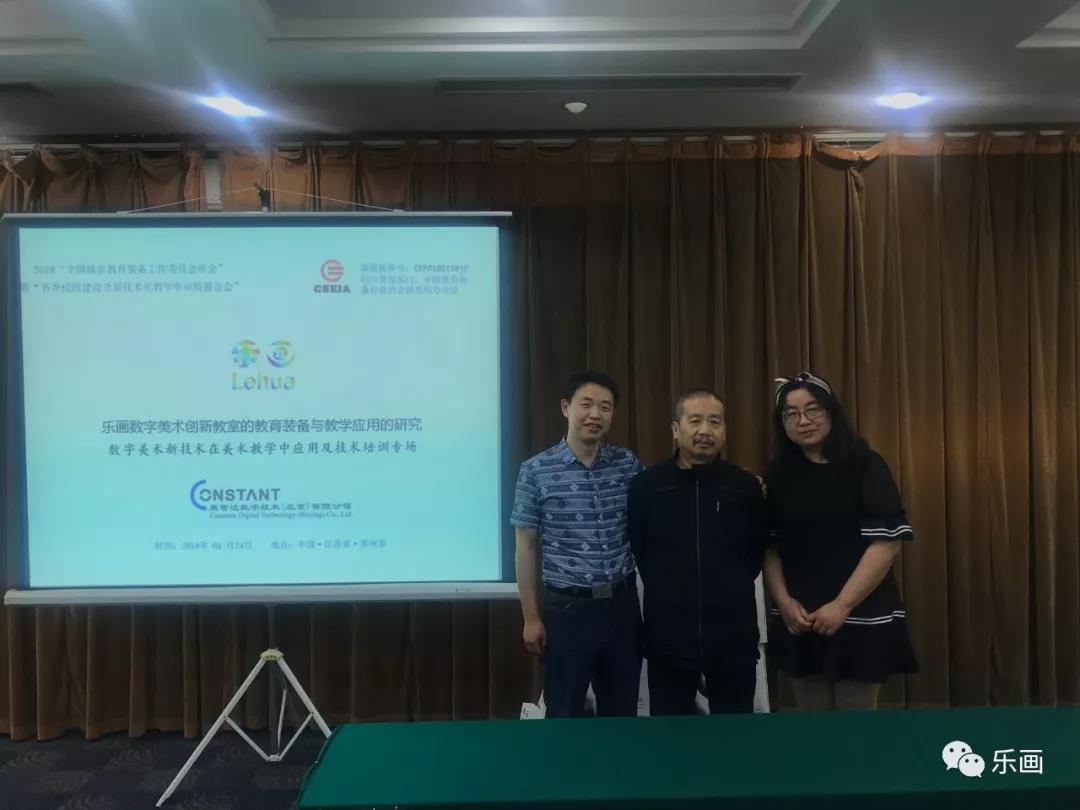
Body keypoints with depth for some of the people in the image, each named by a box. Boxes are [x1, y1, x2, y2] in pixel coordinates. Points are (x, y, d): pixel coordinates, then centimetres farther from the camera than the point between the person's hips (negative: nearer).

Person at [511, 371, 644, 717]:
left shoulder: (629, 465, 1)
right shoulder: (536, 471, -6)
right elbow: (527, 547, -2)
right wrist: (531, 617, -2)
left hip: (622, 605, 3)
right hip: (566, 608, -2)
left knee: (623, 709, 15)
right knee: (565, 712, 11)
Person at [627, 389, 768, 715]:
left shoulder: (746, 486, -3)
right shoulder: (646, 485, -5)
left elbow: (757, 550, 7)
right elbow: (637, 550, 3)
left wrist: (731, 590, 7)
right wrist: (667, 592, 5)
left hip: (733, 634, 1)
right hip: (668, 633, 0)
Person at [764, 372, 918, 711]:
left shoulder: (864, 465, -5)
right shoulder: (778, 475, 6)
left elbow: (887, 541, -12)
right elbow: (768, 546, 6)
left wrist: (842, 605, -16)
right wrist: (783, 600, -8)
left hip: (860, 620, -3)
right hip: (799, 622, 3)